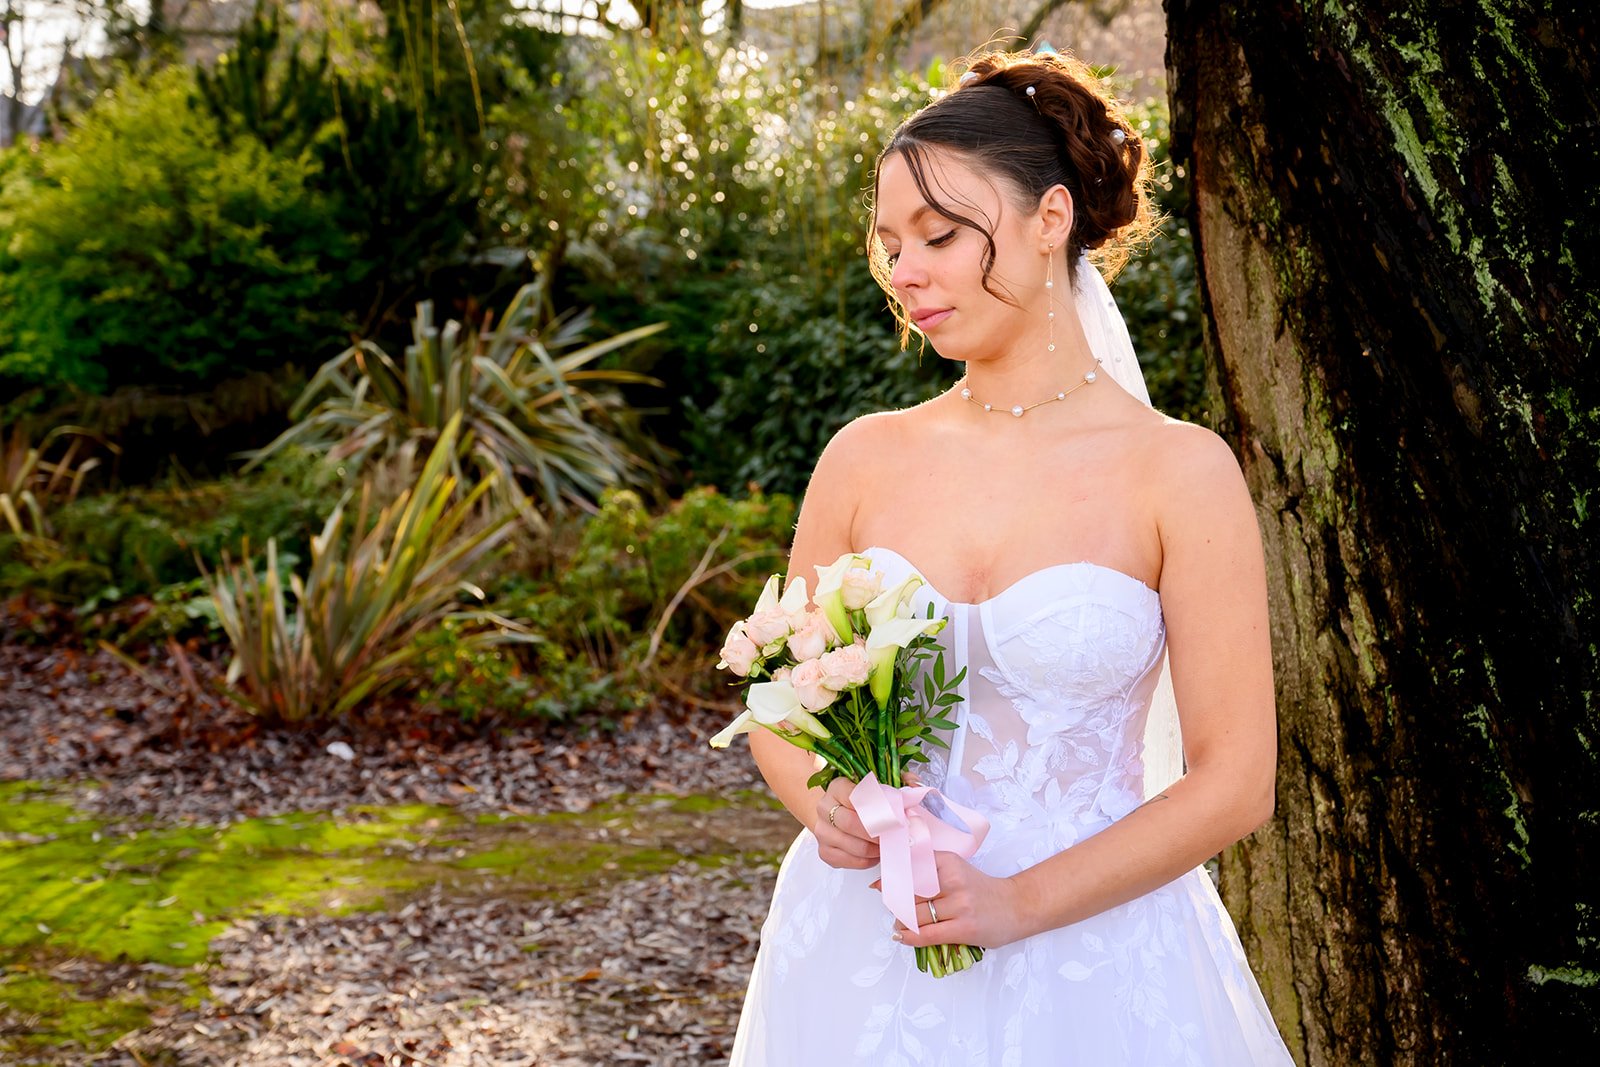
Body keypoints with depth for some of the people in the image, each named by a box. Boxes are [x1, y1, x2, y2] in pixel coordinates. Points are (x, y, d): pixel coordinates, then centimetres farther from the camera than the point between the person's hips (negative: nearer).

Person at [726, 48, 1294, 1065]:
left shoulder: (1179, 469, -9)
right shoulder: (865, 458, 0)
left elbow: (1234, 781, -9)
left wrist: (1020, 902, -16)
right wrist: (823, 802, -11)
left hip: (1090, 963, -3)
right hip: (863, 955, 3)